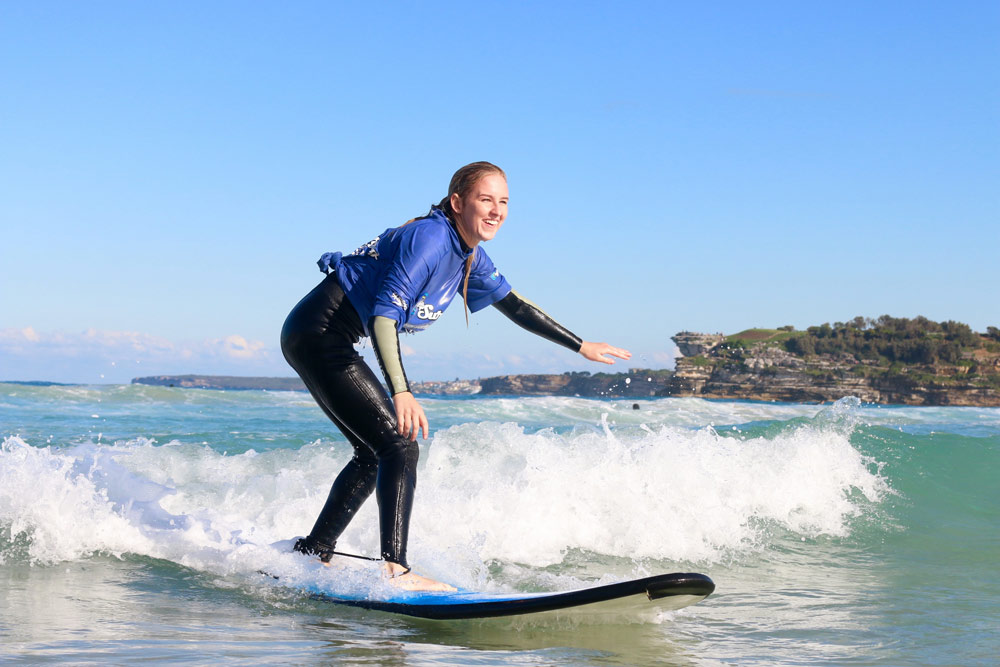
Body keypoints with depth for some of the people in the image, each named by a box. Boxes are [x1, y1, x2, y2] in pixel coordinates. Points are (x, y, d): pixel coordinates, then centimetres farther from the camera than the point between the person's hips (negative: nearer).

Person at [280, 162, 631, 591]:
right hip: (318, 333, -10)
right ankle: (395, 569, -22)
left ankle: (313, 552, 24)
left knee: (376, 452, 17)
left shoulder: (469, 257, 9)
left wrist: (580, 346, 25)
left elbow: (513, 305, 23)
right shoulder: (429, 238, -20)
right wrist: (400, 392, -41)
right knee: (398, 445, -16)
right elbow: (384, 315, -30)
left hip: (330, 342, 10)